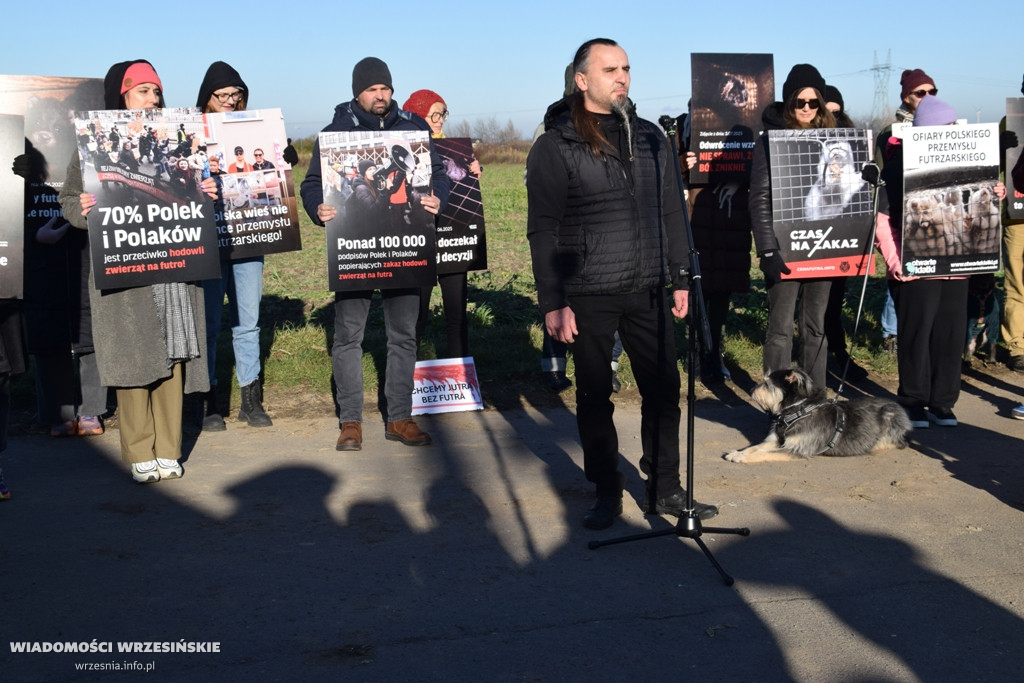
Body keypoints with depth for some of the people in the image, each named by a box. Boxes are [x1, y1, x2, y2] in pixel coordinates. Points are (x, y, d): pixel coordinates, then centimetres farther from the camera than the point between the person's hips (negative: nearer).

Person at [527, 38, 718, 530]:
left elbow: (671, 213, 16)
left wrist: (679, 278, 12)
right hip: (589, 296, -4)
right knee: (595, 398, 6)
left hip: (648, 291, 4)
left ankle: (665, 489, 20)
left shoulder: (649, 137, 11)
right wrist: (552, 303, -12)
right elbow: (543, 231, -7)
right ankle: (606, 493, 20)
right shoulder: (555, 147, -4)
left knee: (663, 391, 7)